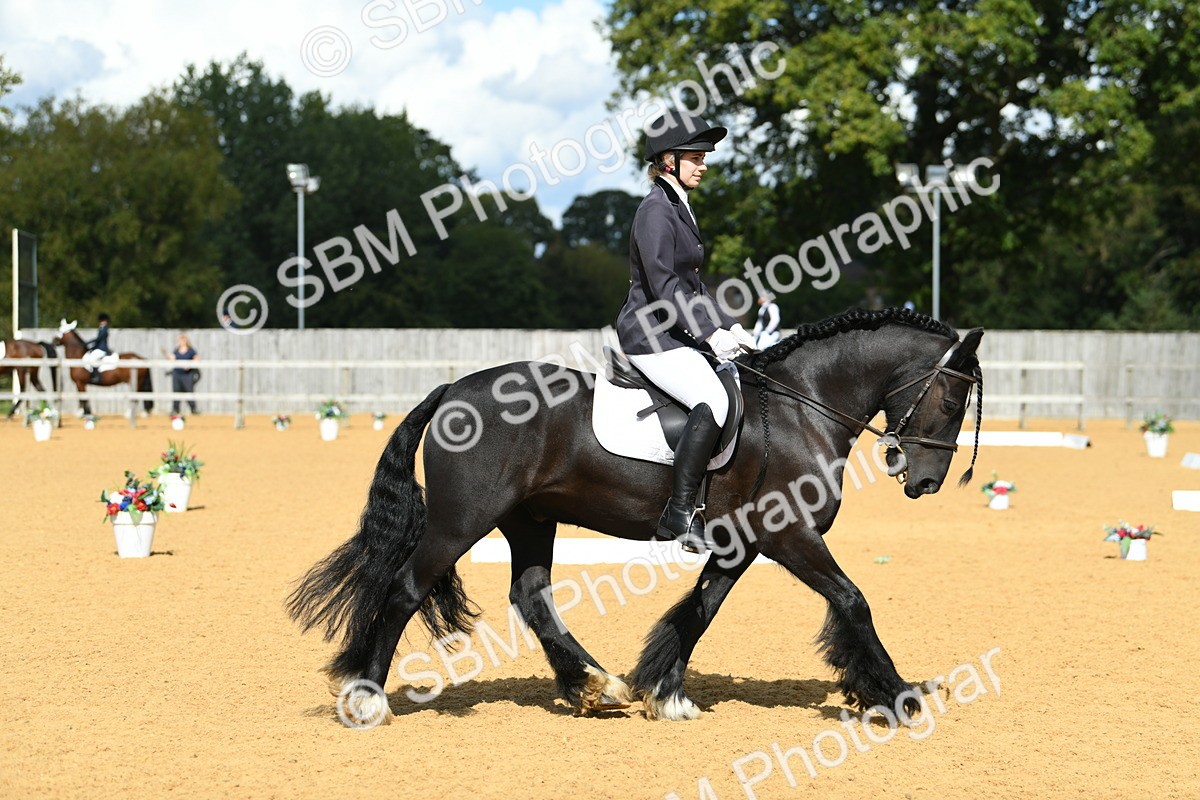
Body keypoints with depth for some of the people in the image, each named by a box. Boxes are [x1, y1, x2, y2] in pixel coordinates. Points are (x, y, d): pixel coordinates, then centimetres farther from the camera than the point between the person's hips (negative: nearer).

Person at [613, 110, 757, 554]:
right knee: (713, 401, -29)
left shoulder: (679, 208, 19)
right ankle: (679, 514, -29)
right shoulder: (656, 210, -11)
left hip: (674, 334, 11)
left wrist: (729, 325, 13)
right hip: (651, 336, -11)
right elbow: (663, 285, -19)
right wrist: (709, 333, -20)